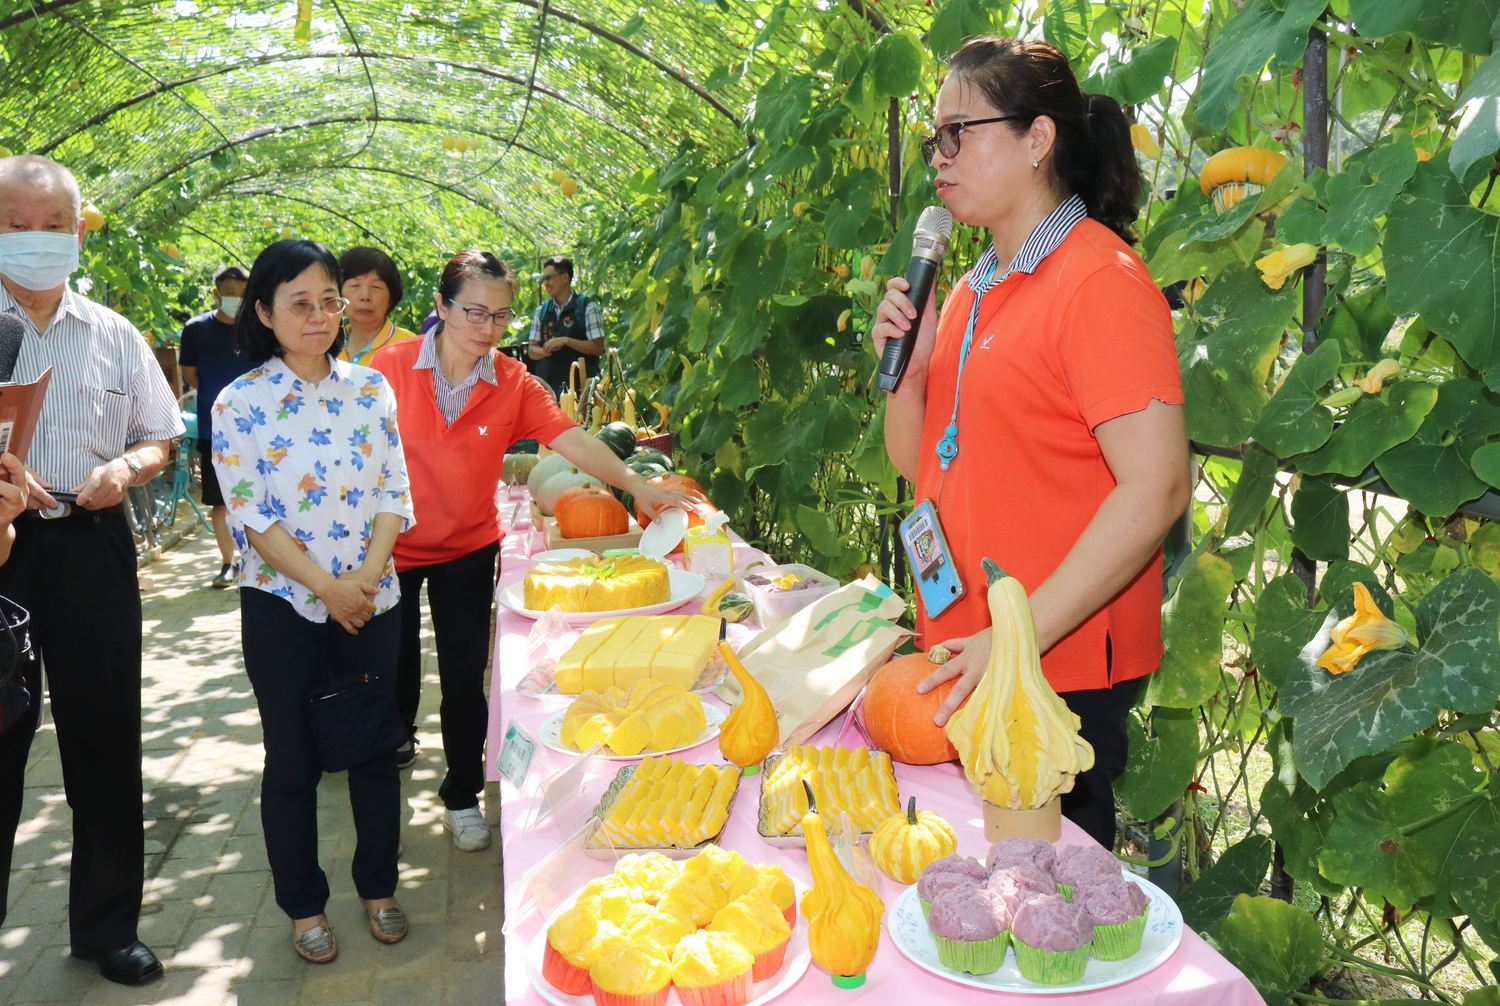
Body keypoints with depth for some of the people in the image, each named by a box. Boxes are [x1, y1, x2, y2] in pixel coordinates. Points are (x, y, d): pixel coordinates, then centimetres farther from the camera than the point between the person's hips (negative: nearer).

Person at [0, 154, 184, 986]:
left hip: (91, 550, 2)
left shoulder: (113, 335, 9)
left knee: (104, 738, 10)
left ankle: (106, 926, 27)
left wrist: (127, 468, -8)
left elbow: (159, 440, 13)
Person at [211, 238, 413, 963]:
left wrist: (367, 576, -13)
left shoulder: (370, 388, 2)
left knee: (377, 747, 12)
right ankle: (304, 905, 28)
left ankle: (378, 885, 32)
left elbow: (394, 492, 1)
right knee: (293, 761, 10)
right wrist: (327, 586, -16)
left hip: (372, 601, 3)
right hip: (283, 607, -2)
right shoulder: (240, 403, -7)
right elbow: (252, 516, -10)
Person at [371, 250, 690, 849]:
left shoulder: (513, 383, -11)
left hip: (468, 549, 1)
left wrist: (637, 486, -34)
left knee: (465, 677, 4)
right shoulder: (390, 369, -14)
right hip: (391, 548, 0)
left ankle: (462, 796, 24)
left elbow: (571, 438, -21)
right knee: (394, 668, 16)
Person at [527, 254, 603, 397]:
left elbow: (598, 347, -8)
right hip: (546, 384, 4)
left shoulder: (587, 308, -2)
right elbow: (531, 350, 13)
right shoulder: (541, 311, 11)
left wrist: (566, 340, -17)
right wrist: (545, 350, -9)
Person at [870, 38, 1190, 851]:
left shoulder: (1100, 280, -14)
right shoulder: (972, 290, 11)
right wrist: (909, 366, -4)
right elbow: (918, 463, 14)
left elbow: (1155, 488, -22)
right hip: (963, 658, 8)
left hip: (1061, 669, -8)